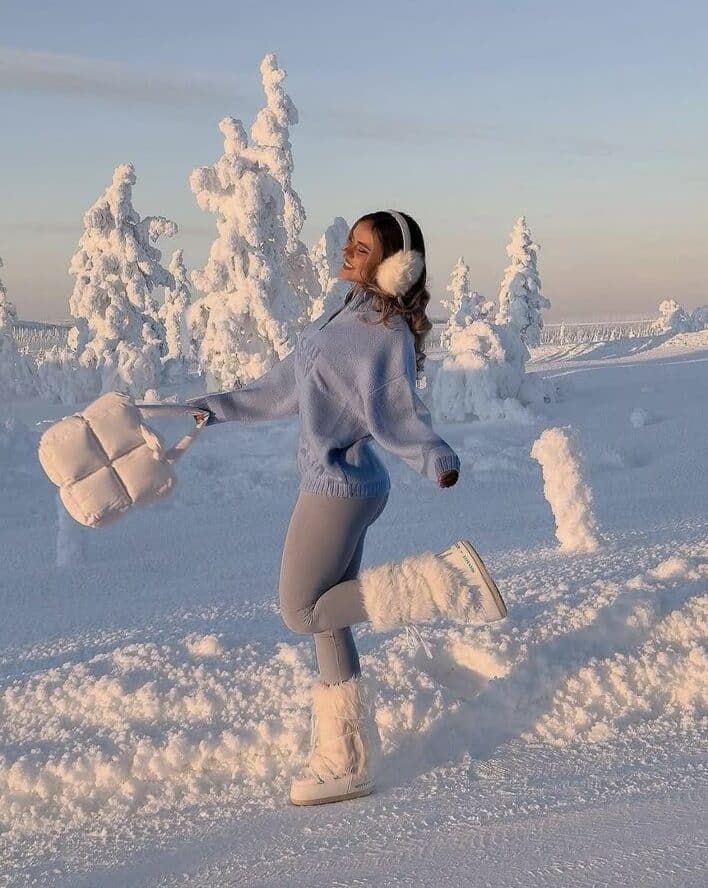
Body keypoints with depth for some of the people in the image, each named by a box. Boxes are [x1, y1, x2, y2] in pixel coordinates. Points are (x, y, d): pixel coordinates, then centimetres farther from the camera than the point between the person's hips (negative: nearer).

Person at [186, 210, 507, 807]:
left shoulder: (388, 335, -15)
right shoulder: (341, 319, 12)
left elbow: (398, 416, -20)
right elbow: (284, 391, 21)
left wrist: (438, 461, -40)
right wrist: (213, 409, 27)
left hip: (340, 484, -9)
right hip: (331, 484, 9)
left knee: (303, 612, -4)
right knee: (328, 626, 11)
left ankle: (446, 579, -4)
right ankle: (344, 765, 19)